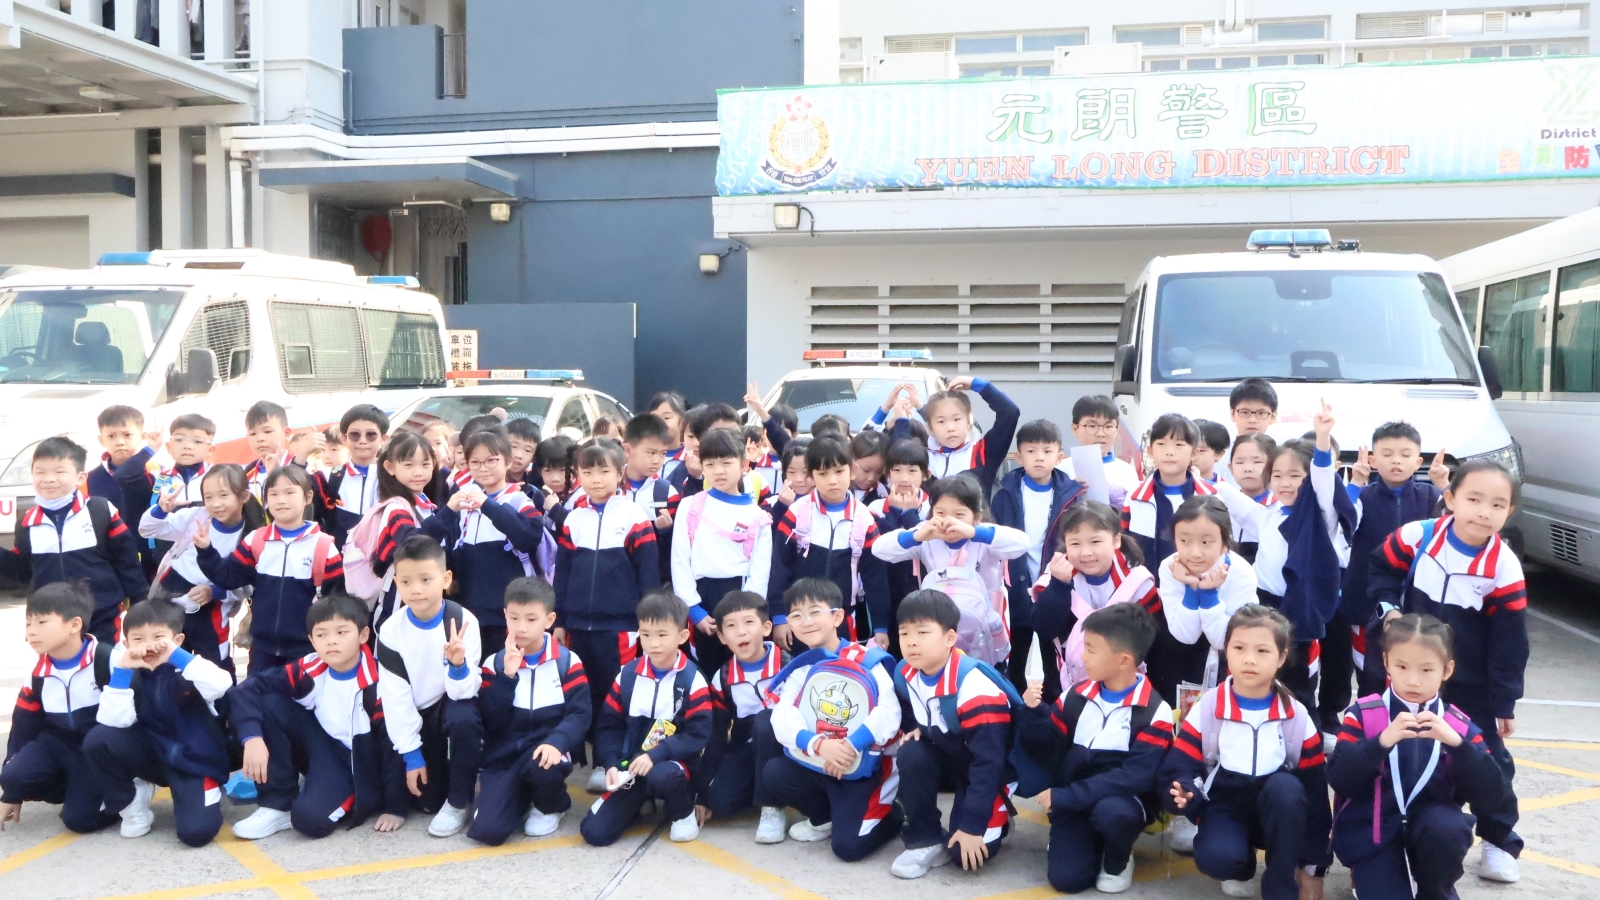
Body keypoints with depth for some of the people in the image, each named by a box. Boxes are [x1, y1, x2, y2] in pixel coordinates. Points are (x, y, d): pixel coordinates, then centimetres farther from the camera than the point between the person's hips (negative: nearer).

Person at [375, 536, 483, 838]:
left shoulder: (463, 621, -22)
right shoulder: (391, 631, -16)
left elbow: (465, 692, -23)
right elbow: (395, 697, -12)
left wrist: (458, 665, -45)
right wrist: (411, 754, -13)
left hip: (455, 703, -2)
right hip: (419, 715, 2)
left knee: (463, 719, -38)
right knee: (425, 801, -5)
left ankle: (458, 802, -16)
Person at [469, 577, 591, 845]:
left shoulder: (567, 662, -1)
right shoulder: (495, 664, 3)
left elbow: (580, 714, -9)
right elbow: (491, 722, -7)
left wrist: (556, 742, -28)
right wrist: (507, 676, -18)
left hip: (544, 752, -1)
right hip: (504, 759, 1)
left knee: (542, 767, -38)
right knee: (487, 830, -21)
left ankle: (551, 807, 0)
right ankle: (520, 798, 15)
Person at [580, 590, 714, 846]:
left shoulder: (692, 681, -9)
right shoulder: (627, 675, 1)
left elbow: (698, 736, -14)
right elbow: (609, 726, 4)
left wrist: (656, 755, -24)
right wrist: (611, 765, -12)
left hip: (672, 763, -3)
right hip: (631, 766, 3)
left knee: (662, 776, -39)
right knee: (594, 832, -13)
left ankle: (683, 814, -5)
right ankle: (637, 801, 19)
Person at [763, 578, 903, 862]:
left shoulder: (867, 660, -7)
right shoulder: (799, 669, 5)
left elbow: (889, 712, -18)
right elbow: (782, 718, -12)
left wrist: (851, 746, -28)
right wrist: (819, 745, -30)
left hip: (862, 770, -5)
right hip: (815, 766, 5)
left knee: (847, 846, -17)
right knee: (774, 773, -19)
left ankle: (890, 816, 18)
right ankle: (824, 819, 9)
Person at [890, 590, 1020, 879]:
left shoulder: (974, 686, -32)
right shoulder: (905, 675, -10)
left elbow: (988, 762, -30)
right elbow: (908, 714, 14)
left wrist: (973, 825, -30)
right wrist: (915, 730, -11)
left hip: (987, 768, -6)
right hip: (948, 752, 6)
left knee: (966, 852, -21)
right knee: (910, 755, -27)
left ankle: (995, 818, 12)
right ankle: (925, 841, -11)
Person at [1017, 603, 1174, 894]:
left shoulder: (1155, 713, -12)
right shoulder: (1076, 696, 2)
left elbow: (1136, 776, -21)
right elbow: (1050, 753, 5)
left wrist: (1065, 796, -26)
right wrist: (1033, 713, -15)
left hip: (1125, 800, -3)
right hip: (1074, 803, 3)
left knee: (1111, 811, -37)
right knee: (1065, 878, -16)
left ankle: (1118, 862, -3)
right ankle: (1093, 842, 18)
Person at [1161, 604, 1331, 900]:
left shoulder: (1297, 717, -7)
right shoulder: (1206, 709, -9)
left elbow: (1315, 788, -2)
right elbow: (1179, 768, -9)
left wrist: (1313, 865, -1)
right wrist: (1185, 793, -35)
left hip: (1278, 810, 1)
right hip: (1225, 807, -1)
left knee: (1286, 787, -34)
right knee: (1214, 857, -33)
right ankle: (1242, 866, 7)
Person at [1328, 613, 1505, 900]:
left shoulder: (1459, 725, -2)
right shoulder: (1363, 715, -8)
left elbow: (1488, 796, -12)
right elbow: (1339, 780, -18)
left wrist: (1457, 743, -25)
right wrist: (1381, 742, -31)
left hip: (1431, 822, 2)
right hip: (1372, 830, -2)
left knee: (1448, 828, -31)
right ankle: (1370, 872, 16)